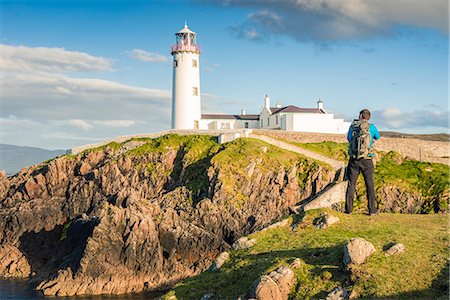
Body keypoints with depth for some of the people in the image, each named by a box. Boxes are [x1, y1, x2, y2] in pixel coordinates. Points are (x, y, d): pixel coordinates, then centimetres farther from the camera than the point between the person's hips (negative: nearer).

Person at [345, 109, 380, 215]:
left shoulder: (353, 125, 3)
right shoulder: (371, 127, -3)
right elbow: (377, 137, 19)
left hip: (354, 159, 2)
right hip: (366, 160, -1)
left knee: (351, 184, 7)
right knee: (369, 184, 7)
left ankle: (348, 209, 6)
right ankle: (372, 210, 9)